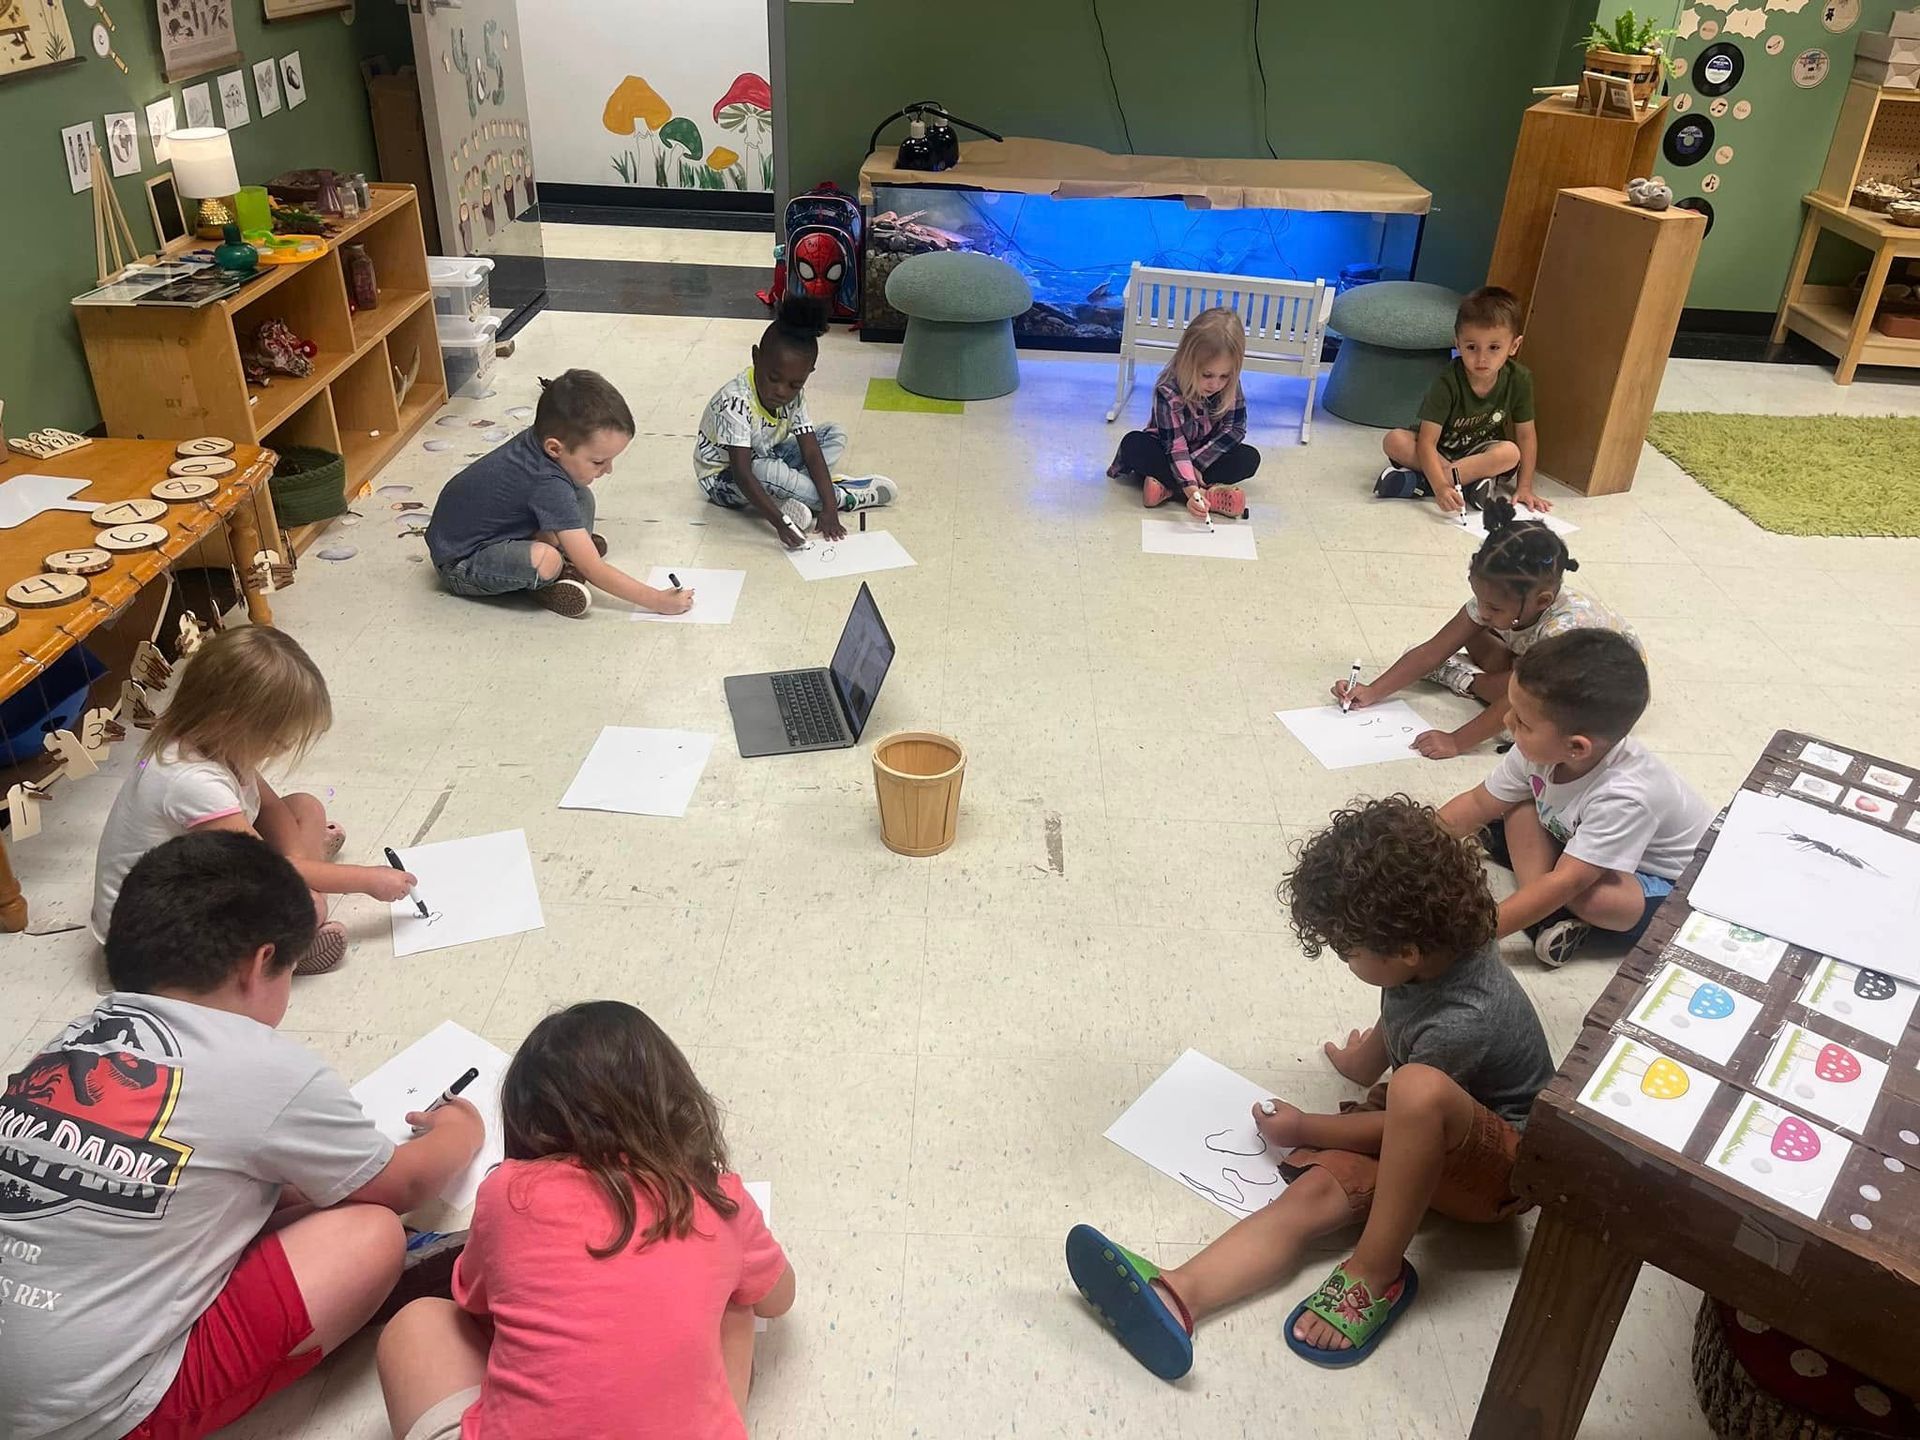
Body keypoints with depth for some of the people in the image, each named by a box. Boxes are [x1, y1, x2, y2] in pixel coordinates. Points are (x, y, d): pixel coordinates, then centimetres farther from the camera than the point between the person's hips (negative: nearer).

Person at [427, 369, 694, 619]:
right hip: (459, 563, -9)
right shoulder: (549, 485, -33)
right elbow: (594, 571, -28)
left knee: (581, 496, 3)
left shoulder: (538, 438, -10)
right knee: (545, 561, -37)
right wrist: (659, 601, -23)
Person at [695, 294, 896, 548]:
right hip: (723, 478, -7)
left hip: (764, 457, 7)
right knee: (767, 471, -39)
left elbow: (811, 452, -16)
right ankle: (845, 496, -18)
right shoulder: (735, 403, -33)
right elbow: (742, 474, -38)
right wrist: (779, 523, -47)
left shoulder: (794, 396, -12)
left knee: (835, 435, -1)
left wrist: (829, 510, -28)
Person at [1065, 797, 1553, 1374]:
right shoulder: (1436, 947, -10)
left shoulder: (1463, 1024, -33)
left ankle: (1375, 1274, -25)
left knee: (1419, 1088, -42)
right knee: (1317, 1187, -23)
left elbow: (1405, 1114, -17)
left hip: (1503, 1167, -7)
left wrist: (1305, 1129, -5)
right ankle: (1175, 1295, -44)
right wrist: (1363, 1061, 31)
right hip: (1425, 1138, 8)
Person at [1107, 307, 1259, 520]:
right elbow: (1175, 446, -33)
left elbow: (1235, 428, -15)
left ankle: (1168, 488, -28)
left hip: (1205, 453, 3)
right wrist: (1191, 489, -47)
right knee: (1132, 444, -32)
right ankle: (1208, 494, -37)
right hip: (1167, 453, -3)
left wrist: (1196, 463, -24)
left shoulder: (1230, 385, -19)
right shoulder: (1168, 390, -30)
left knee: (1250, 458, -22)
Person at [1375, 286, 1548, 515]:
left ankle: (1418, 481, -32)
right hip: (1440, 451, -2)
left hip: (1481, 453, 2)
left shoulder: (1519, 380, -15)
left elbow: (1526, 435, -6)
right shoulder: (1447, 382, -24)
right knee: (1395, 441, -29)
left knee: (1510, 453, -32)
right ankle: (1471, 479, -31)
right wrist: (1441, 487, -46)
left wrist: (1525, 487, -13)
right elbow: (1427, 441, -31)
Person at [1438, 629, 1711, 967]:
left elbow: (1566, 882, -39)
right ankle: (1549, 911, -20)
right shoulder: (1542, 748, -19)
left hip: (1670, 884, -7)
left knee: (1589, 894, -37)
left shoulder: (1623, 797, -39)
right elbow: (1478, 804, -4)